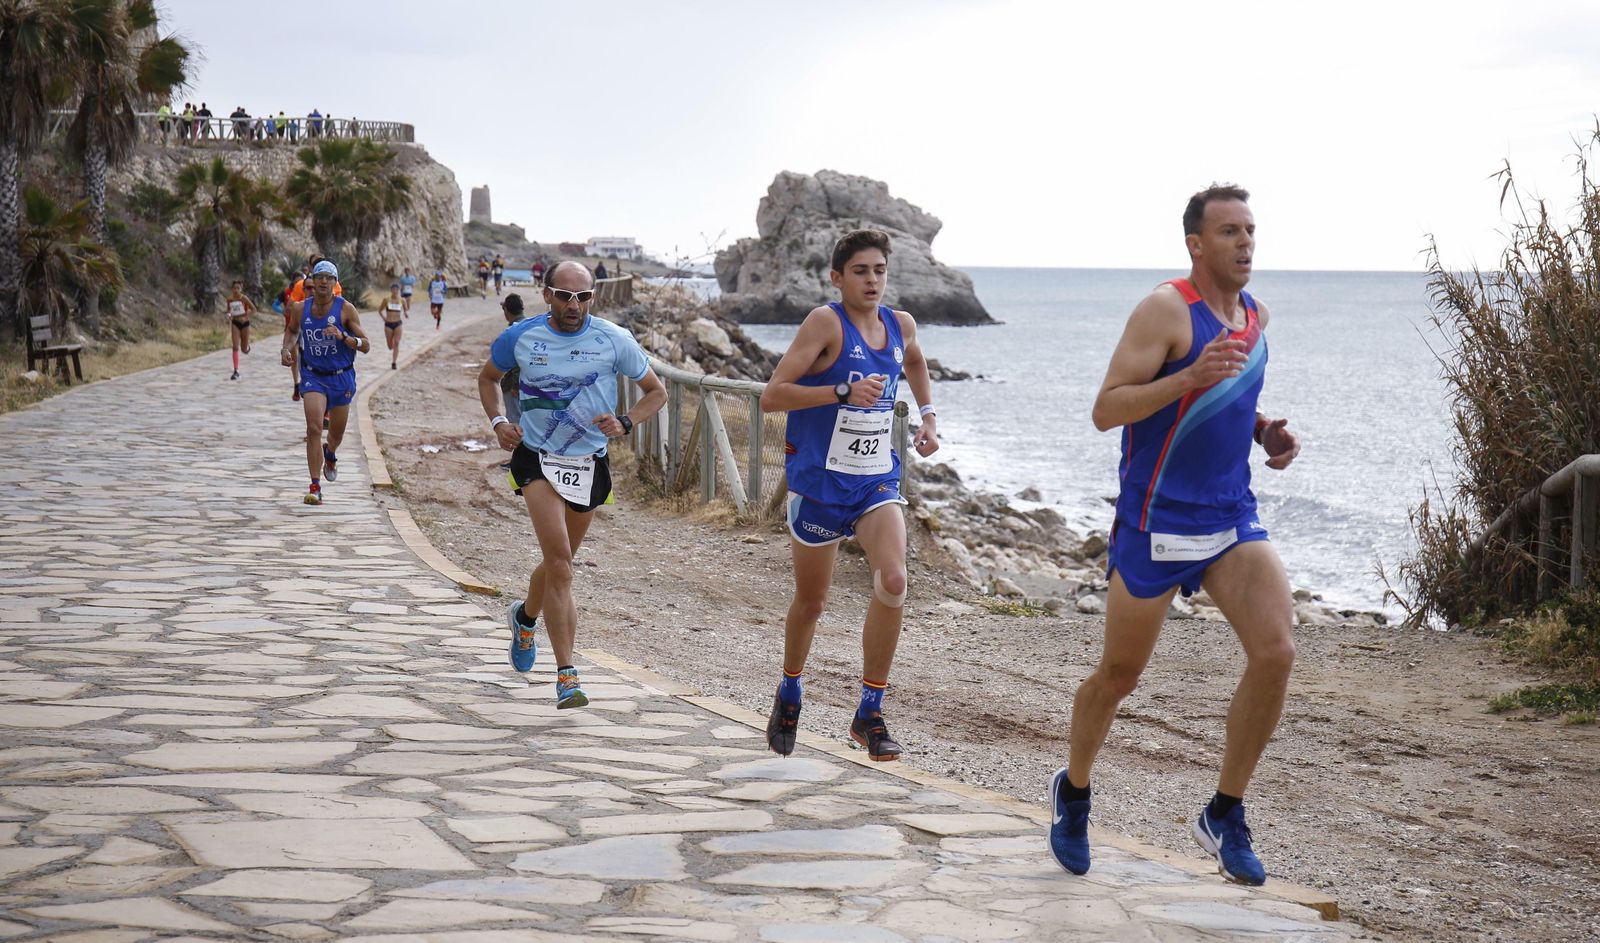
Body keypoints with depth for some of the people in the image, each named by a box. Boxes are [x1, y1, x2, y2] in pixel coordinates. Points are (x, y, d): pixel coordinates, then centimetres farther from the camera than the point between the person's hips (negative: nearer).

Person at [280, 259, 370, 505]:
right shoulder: (300, 309, -2)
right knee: (314, 428, -18)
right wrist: (287, 348, 1)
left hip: (341, 377, 0)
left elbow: (366, 345, -10)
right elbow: (292, 330, 21)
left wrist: (343, 337, -27)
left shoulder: (346, 309, -10)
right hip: (312, 376, 0)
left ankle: (330, 454, 52)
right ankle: (315, 487, -14)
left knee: (336, 433, 14)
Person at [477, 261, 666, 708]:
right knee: (559, 561, -19)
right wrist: (498, 422, -1)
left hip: (589, 464, 2)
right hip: (537, 457, -2)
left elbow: (656, 391, 4)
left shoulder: (614, 340, -6)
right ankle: (566, 674, -17)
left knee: (558, 562, 17)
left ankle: (525, 616, 52)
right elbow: (488, 377, 16)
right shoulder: (520, 337, -4)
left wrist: (624, 423, -14)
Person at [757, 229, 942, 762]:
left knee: (893, 581, -19)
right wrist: (843, 391, -29)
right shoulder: (826, 322, -13)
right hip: (819, 481, -3)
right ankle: (789, 694, 39)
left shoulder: (901, 325, 5)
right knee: (810, 600, 11)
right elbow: (771, 397, -20)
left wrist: (928, 413, 16)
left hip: (877, 481, 4)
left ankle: (870, 713, -8)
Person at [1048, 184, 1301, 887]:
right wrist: (1188, 378, -30)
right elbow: (1106, 410, -17)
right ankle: (1073, 792, 35)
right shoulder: (1166, 309, -12)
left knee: (1276, 651, -13)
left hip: (1232, 516, 6)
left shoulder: (1253, 315, 10)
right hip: (1157, 521, -6)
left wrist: (1265, 431, 6)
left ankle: (1224, 816, 2)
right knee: (1120, 675, 7)